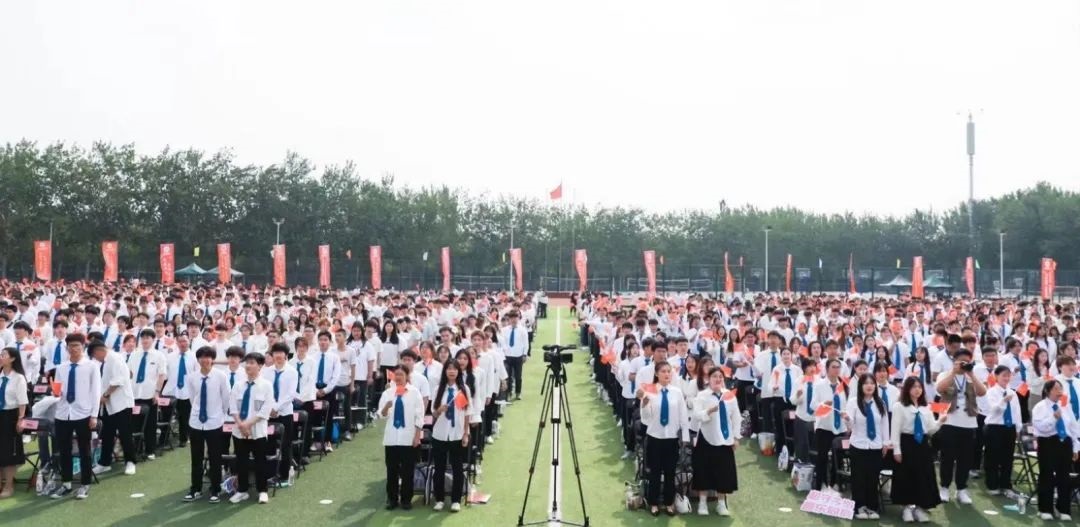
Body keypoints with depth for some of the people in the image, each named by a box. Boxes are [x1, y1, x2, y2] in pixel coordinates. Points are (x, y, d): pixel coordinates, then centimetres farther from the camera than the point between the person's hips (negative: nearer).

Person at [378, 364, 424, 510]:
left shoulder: (414, 392, -3)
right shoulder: (387, 392, 2)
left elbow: (419, 416, -2)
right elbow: (382, 414, -3)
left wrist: (417, 436, -7)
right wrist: (386, 407, -25)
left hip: (409, 437, -2)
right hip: (391, 437, 2)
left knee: (407, 470, 4)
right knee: (391, 469, 6)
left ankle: (406, 499, 14)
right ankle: (392, 498, 16)